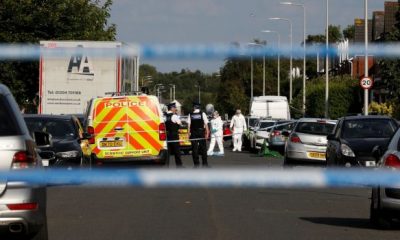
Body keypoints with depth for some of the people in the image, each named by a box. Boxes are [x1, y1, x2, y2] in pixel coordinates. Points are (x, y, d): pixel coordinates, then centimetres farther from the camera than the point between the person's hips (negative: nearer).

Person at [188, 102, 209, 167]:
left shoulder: (190, 115, 2)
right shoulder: (202, 114, -1)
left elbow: (189, 125, -3)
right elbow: (206, 124, -5)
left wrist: (189, 133, -1)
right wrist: (207, 133, -2)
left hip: (193, 133, 1)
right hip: (201, 132, -1)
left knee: (194, 148, 4)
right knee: (203, 147, 5)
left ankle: (196, 163, 4)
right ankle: (205, 163, 4)